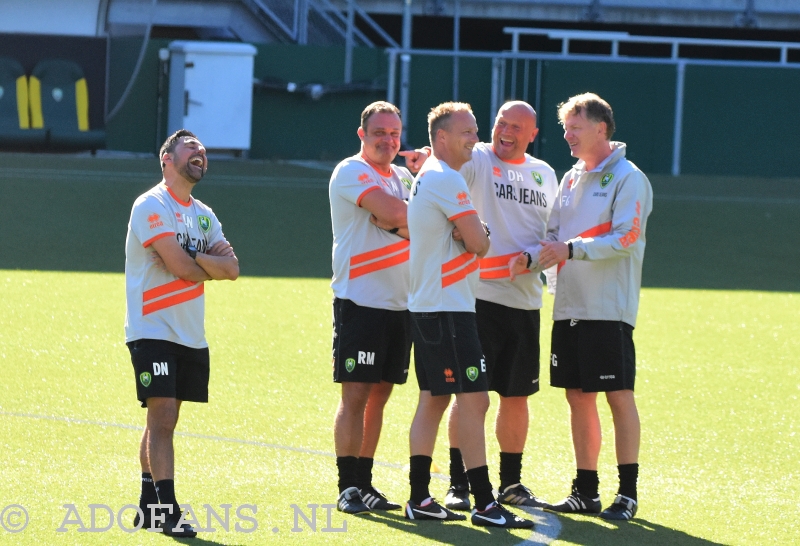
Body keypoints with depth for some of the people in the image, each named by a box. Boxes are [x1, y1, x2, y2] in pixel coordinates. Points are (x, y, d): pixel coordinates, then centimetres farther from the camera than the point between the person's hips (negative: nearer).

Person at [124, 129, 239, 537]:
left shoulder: (203, 215, 15)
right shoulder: (152, 205, -10)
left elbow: (231, 269, 4)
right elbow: (179, 266, -18)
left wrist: (195, 259, -13)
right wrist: (212, 263, 1)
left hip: (191, 335, 8)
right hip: (153, 331, -8)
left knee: (164, 419, 12)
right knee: (162, 418, -13)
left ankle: (148, 506, 19)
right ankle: (167, 511, -16)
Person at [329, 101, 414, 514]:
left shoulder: (403, 178, 18)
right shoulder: (351, 173, -6)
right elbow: (394, 212, -21)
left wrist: (399, 224, -13)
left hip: (400, 304, 7)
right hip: (360, 301, -7)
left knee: (379, 394, 9)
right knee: (356, 394, -7)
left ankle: (364, 483, 14)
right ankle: (348, 487, -5)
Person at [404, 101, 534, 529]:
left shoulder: (425, 177, 18)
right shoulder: (447, 179, -15)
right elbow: (478, 243, -17)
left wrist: (474, 237, -3)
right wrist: (483, 235, 5)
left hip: (427, 305, 11)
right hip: (448, 307, -11)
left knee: (433, 398, 12)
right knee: (474, 400, -11)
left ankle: (419, 498, 13)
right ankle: (484, 504, -12)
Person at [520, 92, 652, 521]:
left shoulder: (628, 178, -7)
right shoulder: (571, 179, 16)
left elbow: (624, 239, -17)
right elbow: (555, 236, 17)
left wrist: (572, 248, -24)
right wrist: (534, 256, -2)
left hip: (609, 308, -7)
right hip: (570, 305, 7)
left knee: (619, 396, -5)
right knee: (578, 396, 8)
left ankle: (628, 492, -1)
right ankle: (585, 491, 14)